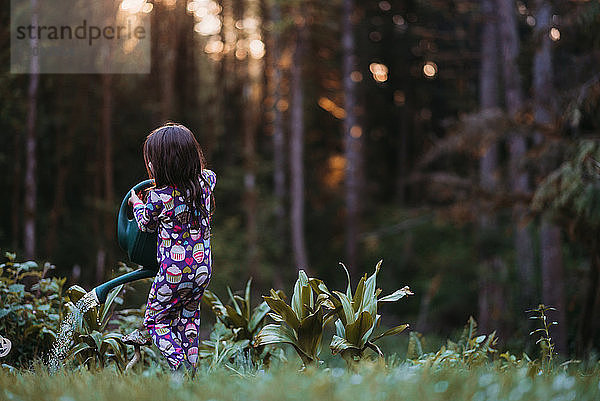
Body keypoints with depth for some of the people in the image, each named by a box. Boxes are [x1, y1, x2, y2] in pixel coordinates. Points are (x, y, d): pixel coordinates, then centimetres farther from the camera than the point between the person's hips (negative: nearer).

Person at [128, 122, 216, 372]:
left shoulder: (158, 197, -17)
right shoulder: (204, 182, -2)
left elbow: (146, 225, 5)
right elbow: (211, 175, 26)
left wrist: (136, 203, 23)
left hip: (175, 274, -6)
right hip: (203, 268, 6)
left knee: (155, 319, 11)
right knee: (188, 318, 22)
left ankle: (179, 364, -6)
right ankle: (191, 365, 21)